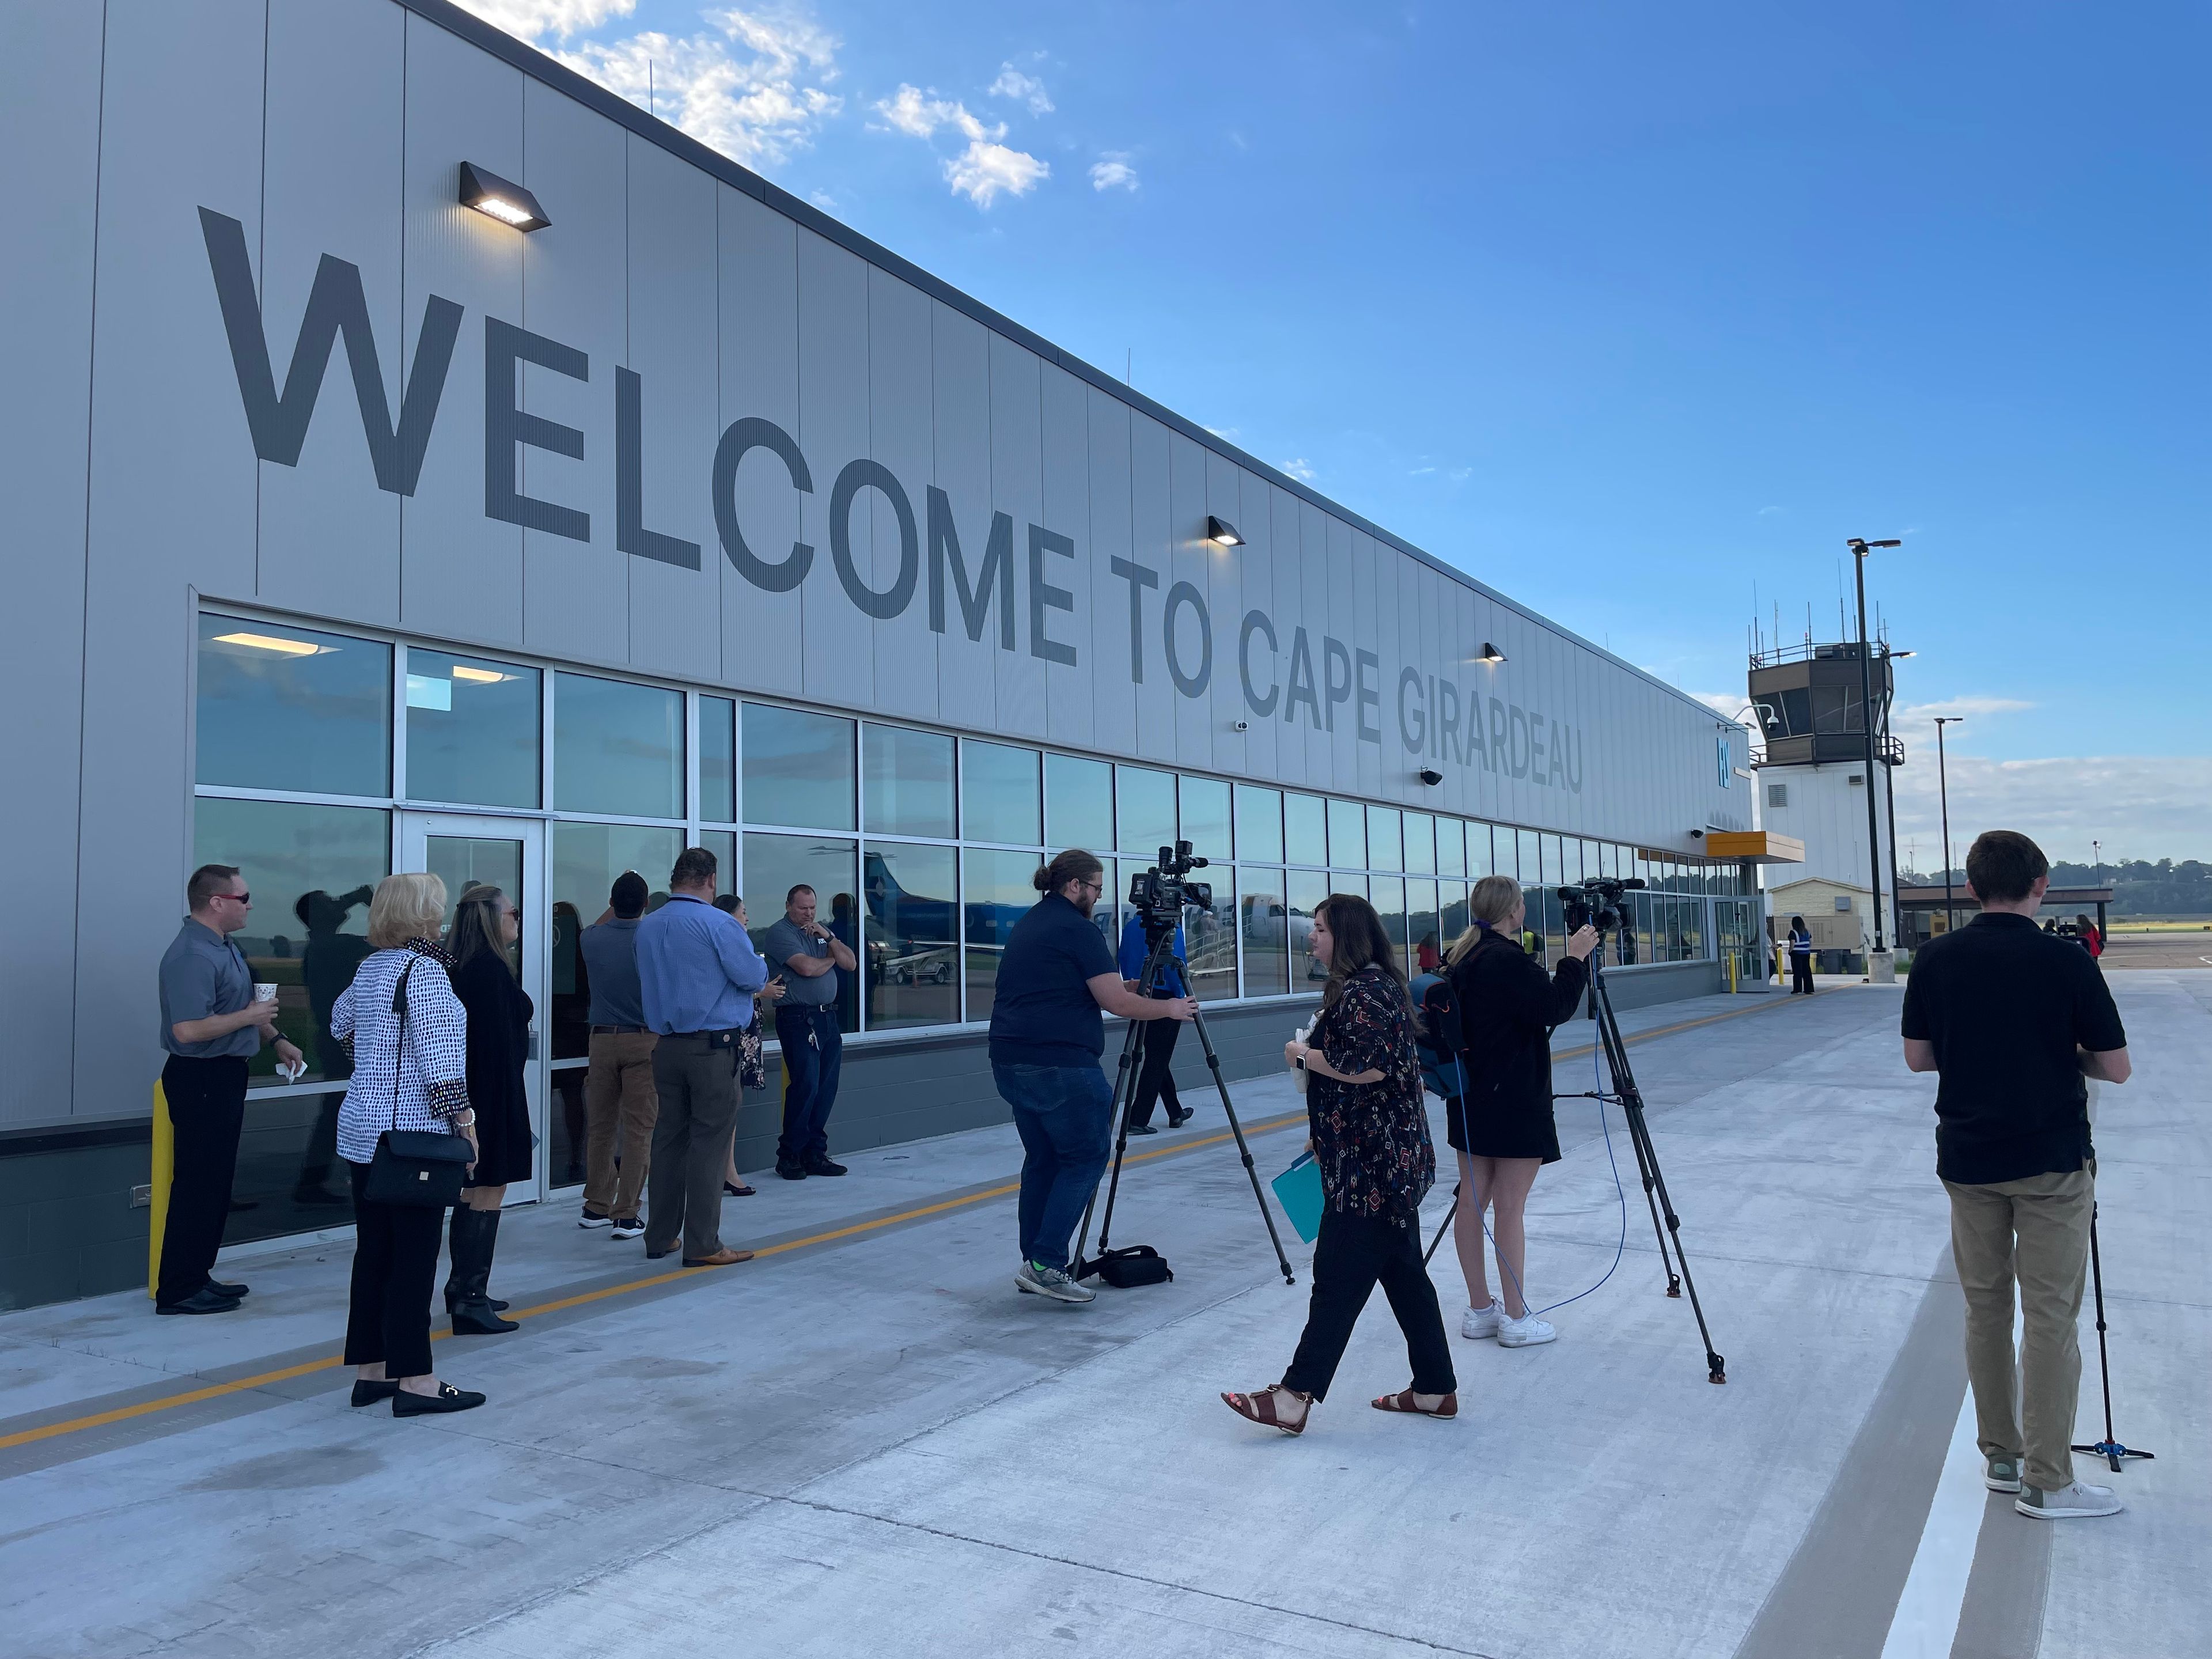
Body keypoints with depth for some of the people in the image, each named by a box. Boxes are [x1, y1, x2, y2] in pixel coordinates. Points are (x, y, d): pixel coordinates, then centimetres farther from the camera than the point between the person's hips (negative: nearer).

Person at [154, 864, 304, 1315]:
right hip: (201, 1078, -10)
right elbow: (188, 1029, -30)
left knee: (216, 1181, 15)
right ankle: (178, 1290, 4)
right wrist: (249, 1017, -20)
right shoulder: (193, 956, -22)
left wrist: (276, 1038, 21)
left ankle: (198, 1275, 25)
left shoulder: (225, 946, 10)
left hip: (225, 1075, 10)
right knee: (197, 1184, -4)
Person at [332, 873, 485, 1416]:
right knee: (414, 1257, -3)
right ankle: (414, 1381, 2)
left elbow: (341, 1021, 31)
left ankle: (370, 1371, 20)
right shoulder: (424, 970, -16)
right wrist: (466, 1125, -15)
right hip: (412, 1132, -9)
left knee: (373, 1250, 13)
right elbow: (440, 1061, -20)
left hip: (362, 1129, 9)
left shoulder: (370, 967, 11)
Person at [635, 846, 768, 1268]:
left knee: (669, 1139, 13)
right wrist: (759, 964, 9)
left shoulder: (647, 927, 8)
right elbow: (754, 977, -12)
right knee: (709, 1142, -1)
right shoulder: (716, 923, -12)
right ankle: (702, 1245, 2)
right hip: (712, 1047, -6)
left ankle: (660, 1237, 20)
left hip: (667, 1046, 6)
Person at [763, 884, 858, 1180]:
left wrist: (829, 938, -2)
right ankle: (789, 1156, -1)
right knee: (805, 1086, -11)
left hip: (828, 1018, 7)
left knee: (827, 1089, 6)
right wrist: (831, 959, 2)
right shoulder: (780, 933, -4)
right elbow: (806, 968, -18)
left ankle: (815, 1154, 13)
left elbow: (850, 964, 11)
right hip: (798, 1019, -7)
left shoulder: (821, 931, 19)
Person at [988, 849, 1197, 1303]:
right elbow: (1116, 1002, -11)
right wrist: (1168, 1009, 3)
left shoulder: (1027, 924, 17)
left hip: (1010, 1060, 9)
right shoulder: (1078, 929, -9)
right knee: (1085, 1158, 0)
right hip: (1061, 1064, -9)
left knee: (1042, 1159, 15)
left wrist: (1124, 987, 26)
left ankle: (1034, 1264, 18)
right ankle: (1046, 1264, -4)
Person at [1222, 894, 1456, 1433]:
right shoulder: (1367, 984, 16)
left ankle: (1295, 1397, -4)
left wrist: (1304, 1055, -12)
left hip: (1372, 1166, -11)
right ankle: (1436, 1388, 22)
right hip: (1391, 1162, 11)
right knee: (1402, 1271, 14)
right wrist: (1326, 1140, 24)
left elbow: (1367, 1067, -26)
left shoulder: (1364, 990, -17)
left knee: (1339, 1278, -8)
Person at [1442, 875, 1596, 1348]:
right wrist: (1575, 959, -7)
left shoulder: (1459, 958, 8)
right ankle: (1516, 1318, 8)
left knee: (1472, 1201, 10)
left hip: (1471, 1097, 8)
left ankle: (1480, 1310, 20)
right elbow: (1555, 1008, -15)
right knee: (1510, 1207, -1)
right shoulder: (1508, 960, -19)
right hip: (1514, 1101, -8)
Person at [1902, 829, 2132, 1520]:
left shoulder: (1935, 959, -4)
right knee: (2051, 1318, 3)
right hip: (2051, 1163, -3)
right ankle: (2046, 1481, 8)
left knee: (1985, 1310, 13)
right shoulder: (2066, 962, -12)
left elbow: (1917, 1057, 3)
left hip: (1966, 1159, 3)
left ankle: (2001, 1457, 22)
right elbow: (2116, 1068, -5)